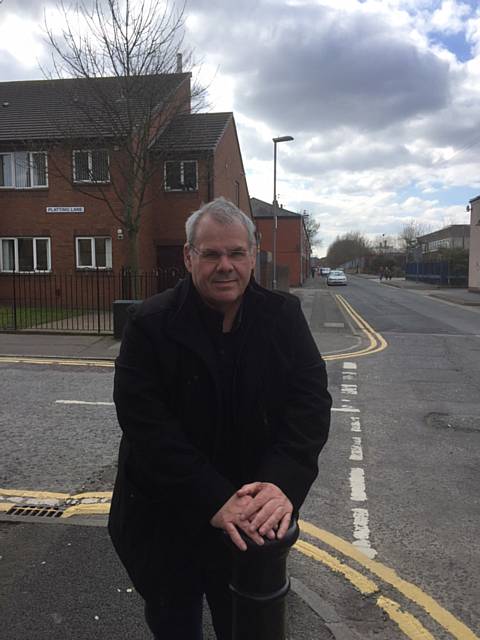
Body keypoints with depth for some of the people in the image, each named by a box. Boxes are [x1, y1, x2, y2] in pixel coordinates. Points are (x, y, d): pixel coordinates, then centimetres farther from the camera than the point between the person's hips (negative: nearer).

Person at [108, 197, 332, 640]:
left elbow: (311, 400, -12)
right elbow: (147, 425, -20)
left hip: (255, 519, 2)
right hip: (165, 522, -1)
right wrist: (215, 500, -28)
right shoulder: (151, 325, -15)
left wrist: (284, 483, -27)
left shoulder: (284, 316, -6)